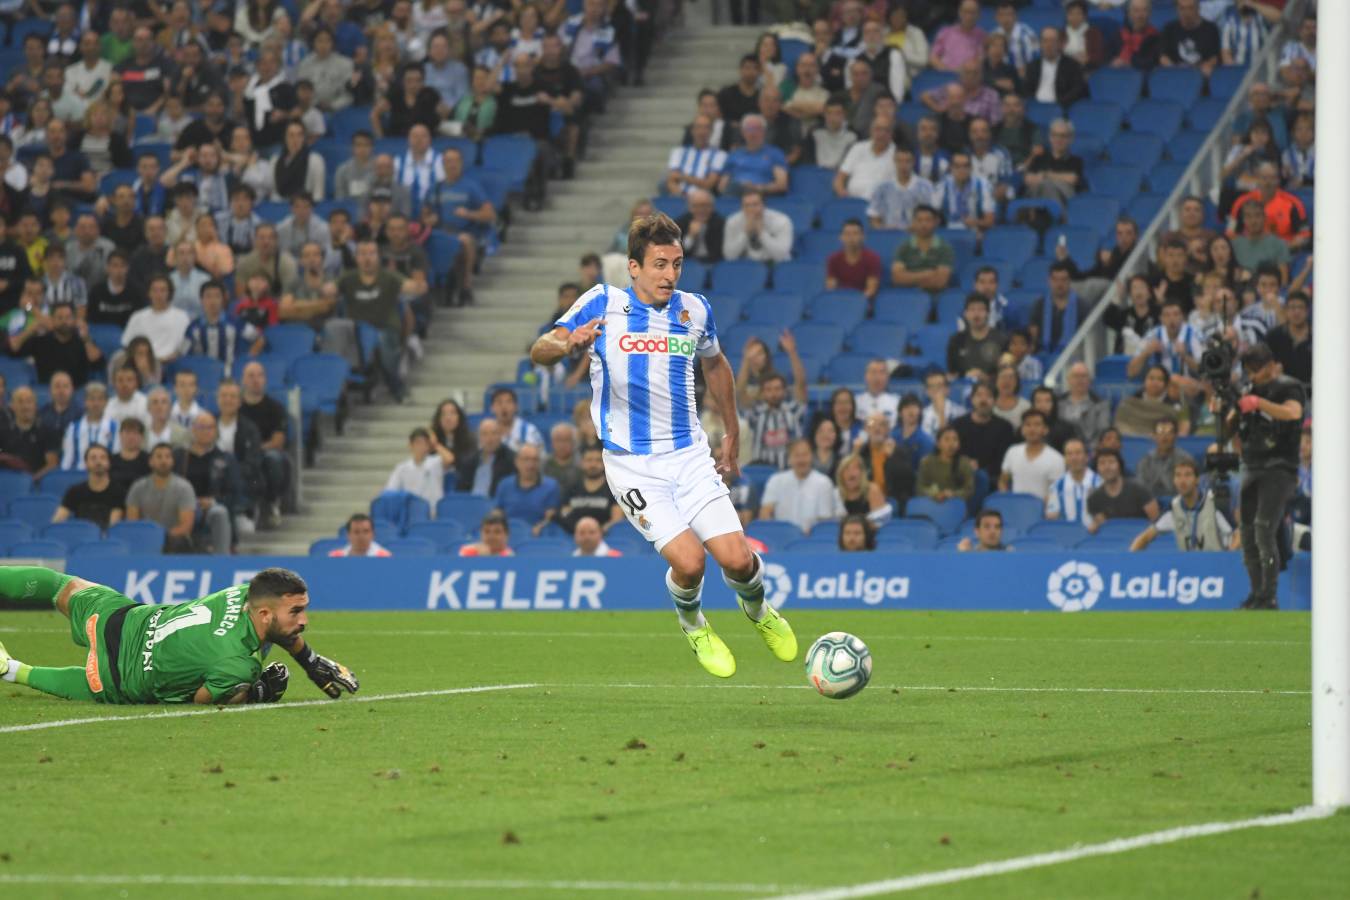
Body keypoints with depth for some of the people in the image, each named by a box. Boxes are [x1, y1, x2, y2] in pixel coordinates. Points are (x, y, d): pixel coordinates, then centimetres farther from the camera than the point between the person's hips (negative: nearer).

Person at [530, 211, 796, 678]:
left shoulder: (695, 310, 4)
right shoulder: (603, 304, -6)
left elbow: (715, 364, 24)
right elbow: (539, 352, -10)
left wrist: (732, 433, 26)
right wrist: (567, 344, -33)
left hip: (690, 456, 3)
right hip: (631, 462, -3)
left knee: (736, 558, -10)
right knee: (688, 560, -19)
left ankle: (758, 610, 26)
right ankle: (692, 625, 16)